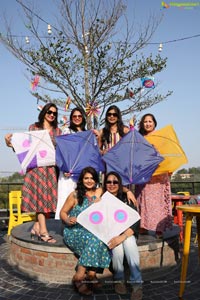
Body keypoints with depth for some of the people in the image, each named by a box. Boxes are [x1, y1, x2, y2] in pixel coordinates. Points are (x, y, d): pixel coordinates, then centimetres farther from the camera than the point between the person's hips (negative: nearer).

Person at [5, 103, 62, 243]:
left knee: (49, 196, 1)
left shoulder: (57, 131, 15)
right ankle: (43, 231, -6)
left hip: (52, 167, 3)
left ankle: (37, 227, 13)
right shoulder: (34, 127, 8)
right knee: (40, 196, -6)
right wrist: (12, 144, -10)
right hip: (36, 165, -3)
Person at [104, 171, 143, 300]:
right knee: (117, 245, -32)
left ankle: (137, 284, -29)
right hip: (109, 235, 0)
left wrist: (123, 236, -27)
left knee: (129, 242, -33)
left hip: (127, 233, 0)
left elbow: (135, 222, -12)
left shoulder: (127, 199, -3)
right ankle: (119, 280, -12)